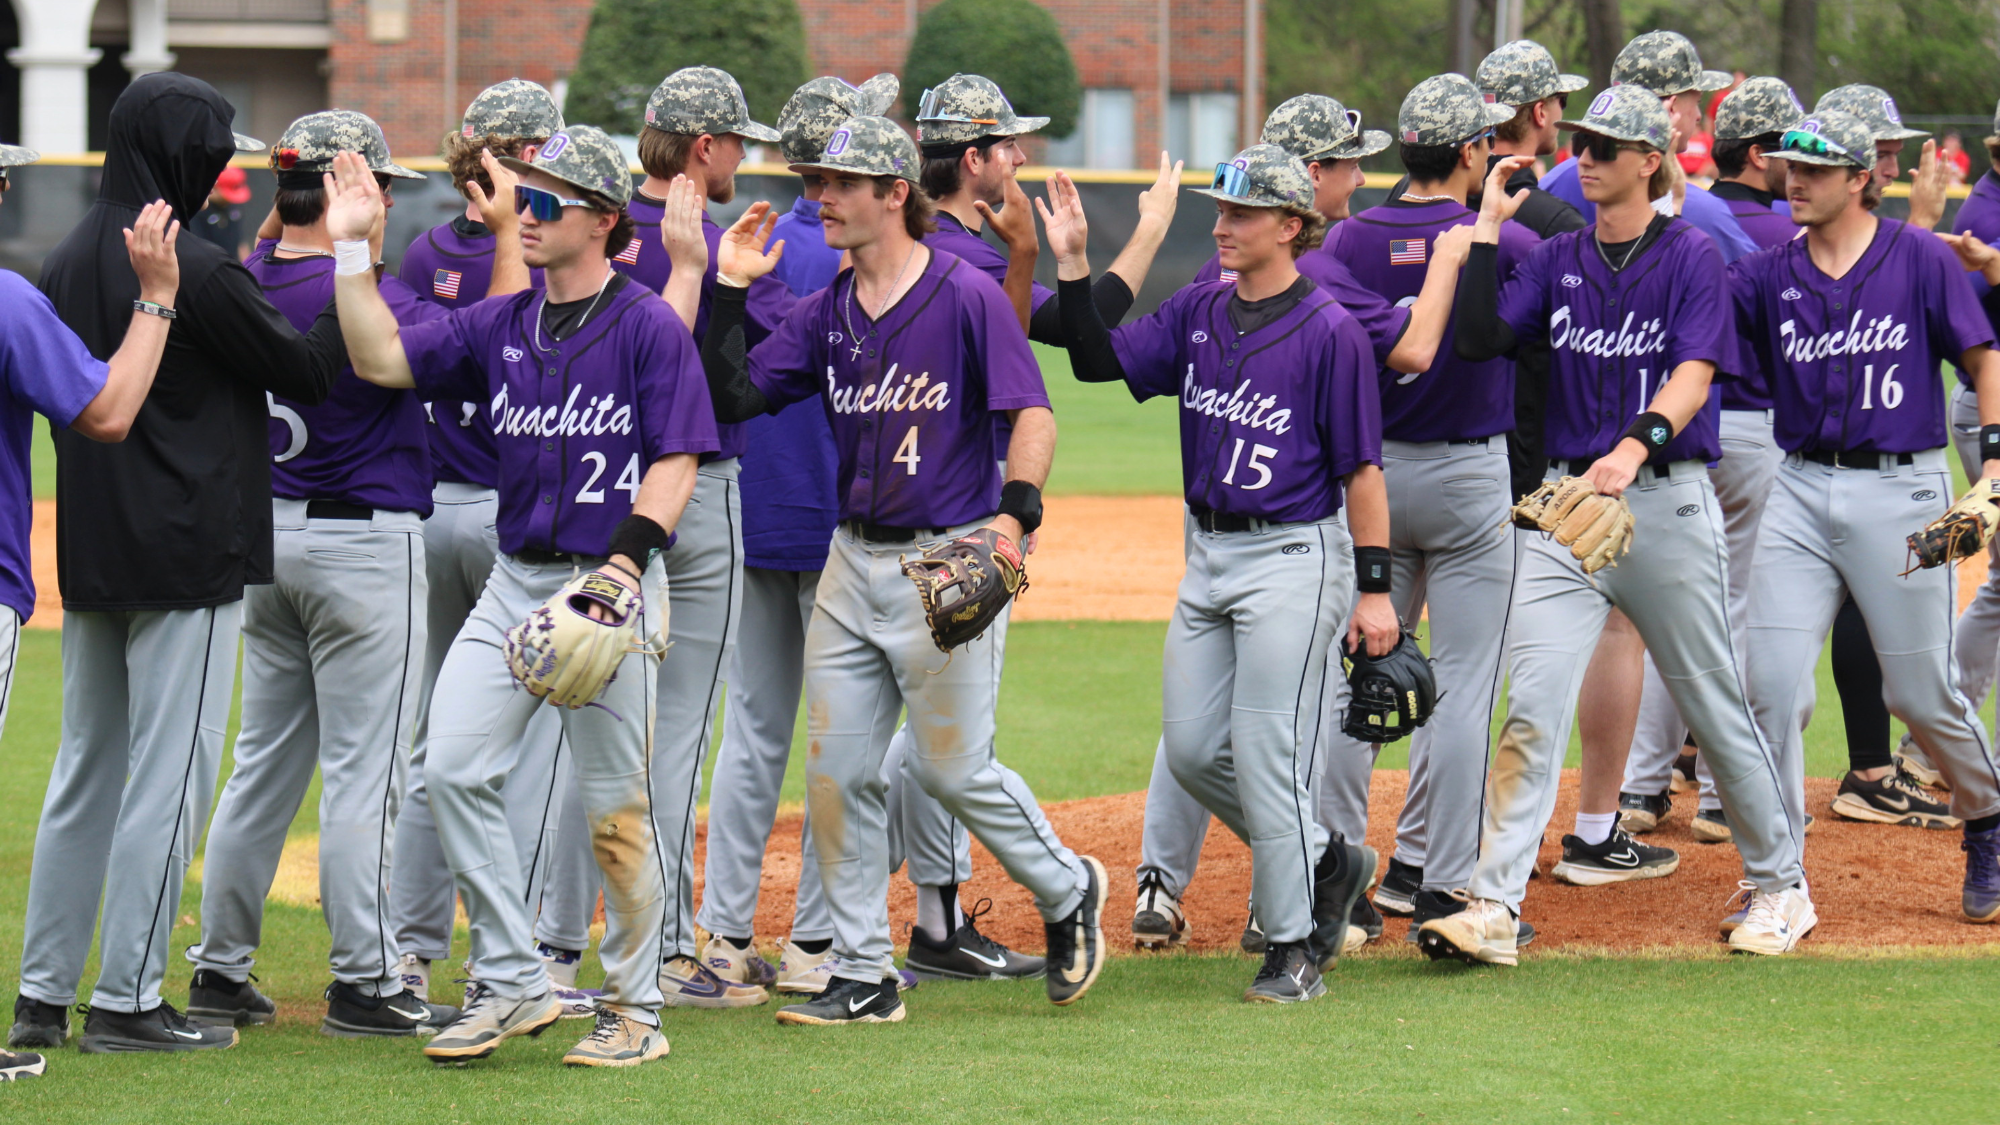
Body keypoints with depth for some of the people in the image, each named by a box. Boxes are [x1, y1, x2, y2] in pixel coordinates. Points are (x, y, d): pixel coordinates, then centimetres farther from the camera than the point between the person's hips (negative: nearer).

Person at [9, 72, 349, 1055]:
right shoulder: (198, 273, -16)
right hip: (186, 559, -8)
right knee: (168, 774, -3)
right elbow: (307, 372, -7)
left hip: (88, 559, 8)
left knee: (85, 771, 13)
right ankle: (128, 1001, -3)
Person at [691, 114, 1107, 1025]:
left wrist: (1014, 513, -29)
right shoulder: (826, 312, 10)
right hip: (853, 564, 7)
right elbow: (733, 396, 6)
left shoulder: (967, 295, -9)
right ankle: (862, 976, 10)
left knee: (950, 765, -5)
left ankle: (1067, 891, 20)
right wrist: (730, 292, -2)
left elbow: (1031, 412, -15)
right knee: (836, 771, 3)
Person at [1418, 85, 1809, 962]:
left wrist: (1636, 446, -36)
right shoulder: (1558, 258, 10)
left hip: (1667, 502, -3)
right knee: (1533, 708, -9)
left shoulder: (1690, 256, -4)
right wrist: (1487, 227, -6)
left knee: (1714, 706, 8)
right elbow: (1479, 338, -1)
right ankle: (1493, 907, -14)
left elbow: (1694, 374, -18)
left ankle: (1780, 885, 25)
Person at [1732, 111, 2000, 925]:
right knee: (1771, 681, -7)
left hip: (1901, 489, -3)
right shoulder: (1769, 275, 7)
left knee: (1922, 691, 1)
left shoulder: (1920, 259, -2)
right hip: (1801, 490, 3)